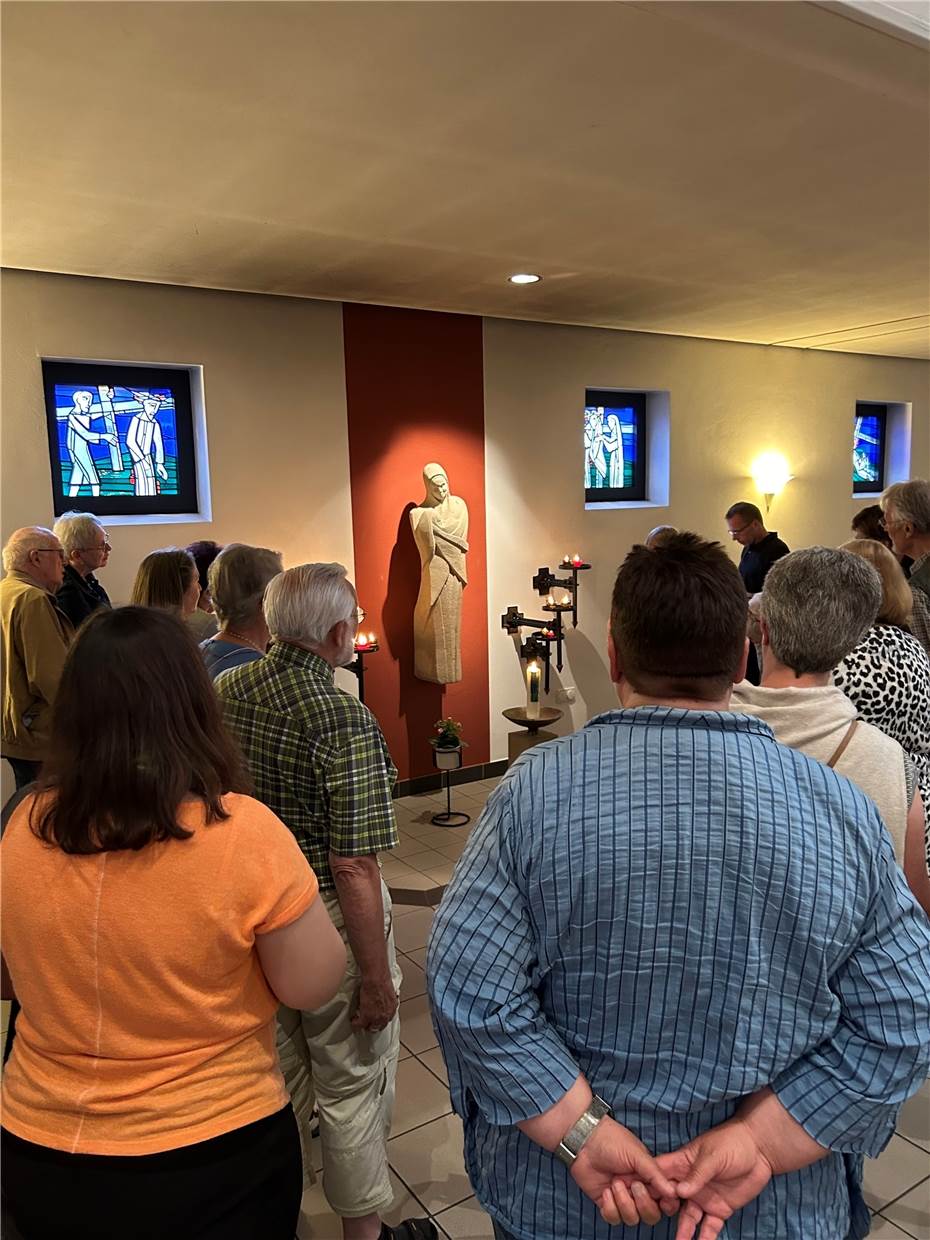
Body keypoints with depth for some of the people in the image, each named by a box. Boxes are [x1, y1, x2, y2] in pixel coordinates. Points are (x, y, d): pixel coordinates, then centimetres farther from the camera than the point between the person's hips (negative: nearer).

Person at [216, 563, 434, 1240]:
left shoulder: (226, 691, -5)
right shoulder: (345, 722, -27)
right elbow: (354, 869, -26)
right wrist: (377, 977, -16)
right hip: (329, 924, -7)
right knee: (354, 1083, 15)